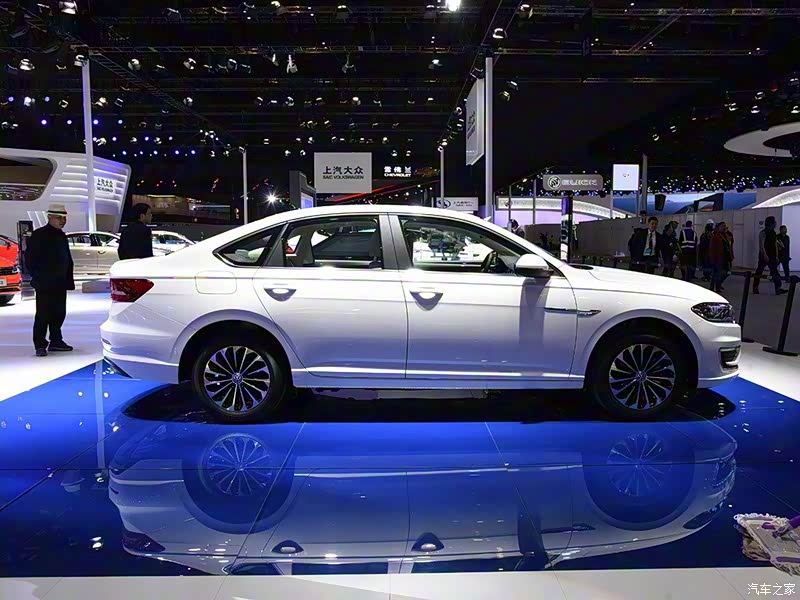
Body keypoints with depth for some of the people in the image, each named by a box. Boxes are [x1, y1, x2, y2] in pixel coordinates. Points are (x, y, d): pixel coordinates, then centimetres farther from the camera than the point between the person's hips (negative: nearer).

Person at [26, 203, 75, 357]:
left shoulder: (62, 236, 15)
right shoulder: (39, 235, -7)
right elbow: (30, 258, -8)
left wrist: (68, 279, 11)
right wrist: (38, 277, -10)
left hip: (60, 284, 7)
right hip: (45, 285, -7)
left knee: (59, 314, 11)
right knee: (43, 315, -4)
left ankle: (56, 341, 21)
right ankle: (40, 345, 1)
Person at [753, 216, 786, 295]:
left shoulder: (773, 233, 14)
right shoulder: (763, 233, -9)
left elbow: (775, 245, 17)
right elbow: (761, 245, -17)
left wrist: (776, 256, 12)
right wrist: (765, 255, -25)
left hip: (772, 256, 7)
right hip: (764, 256, -7)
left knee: (775, 272, 0)